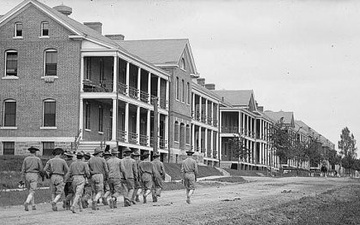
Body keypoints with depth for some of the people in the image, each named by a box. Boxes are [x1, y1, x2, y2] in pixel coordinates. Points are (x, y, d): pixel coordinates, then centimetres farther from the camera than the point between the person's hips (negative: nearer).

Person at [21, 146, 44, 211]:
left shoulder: (26, 159, 5)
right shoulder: (38, 159, -1)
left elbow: (23, 169, -1)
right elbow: (41, 169, -2)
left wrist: (22, 178, -2)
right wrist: (42, 174, 18)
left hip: (27, 175, 3)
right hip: (34, 176, -3)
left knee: (30, 191, 18)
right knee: (32, 192, -7)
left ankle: (33, 206, 18)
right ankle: (26, 202, -31)